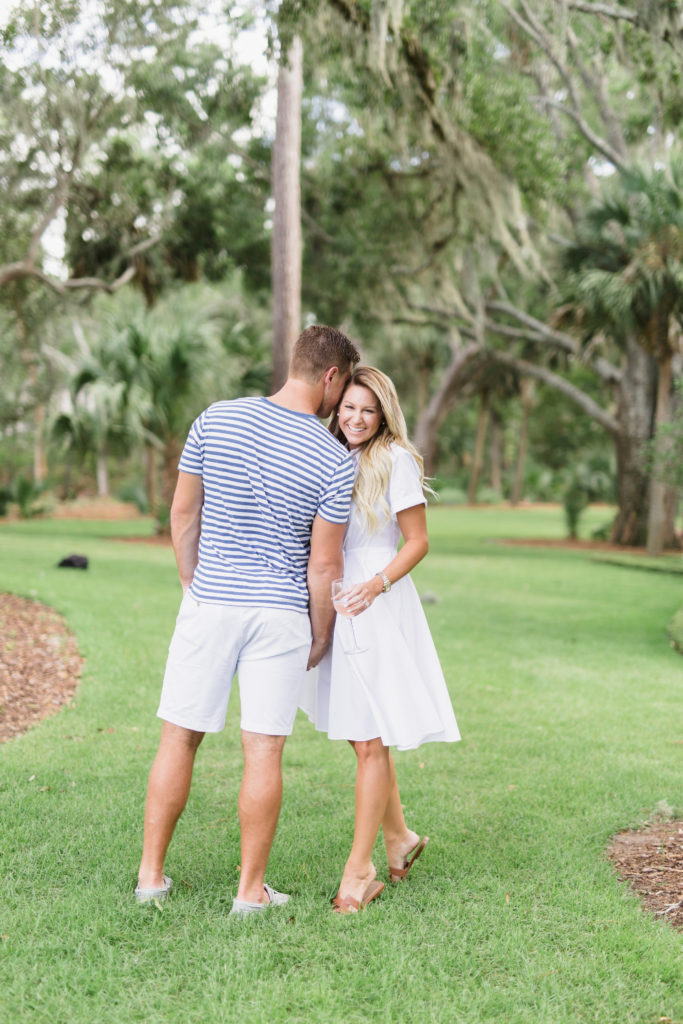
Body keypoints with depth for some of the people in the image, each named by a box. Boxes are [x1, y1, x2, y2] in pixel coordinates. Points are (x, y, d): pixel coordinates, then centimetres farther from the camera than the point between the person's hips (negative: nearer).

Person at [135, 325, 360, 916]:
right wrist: (322, 636, 6)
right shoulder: (334, 461, -10)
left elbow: (183, 514, 4)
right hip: (281, 614, -2)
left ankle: (152, 874, 17)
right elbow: (324, 563, -8)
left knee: (180, 738, 11)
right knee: (263, 751, 4)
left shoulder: (216, 420, -3)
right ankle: (251, 888, 12)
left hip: (210, 602, 2)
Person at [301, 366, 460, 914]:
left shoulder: (395, 460, -7)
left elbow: (417, 542, -7)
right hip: (335, 607, 7)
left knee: (371, 742, -5)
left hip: (378, 610, -7)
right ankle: (399, 837, 32)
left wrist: (378, 583, -22)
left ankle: (360, 867, 3)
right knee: (363, 737, 15)